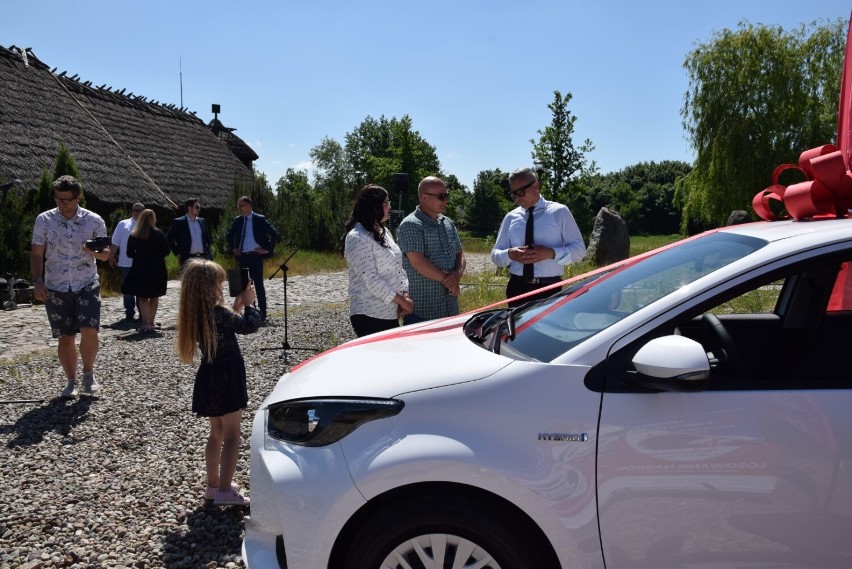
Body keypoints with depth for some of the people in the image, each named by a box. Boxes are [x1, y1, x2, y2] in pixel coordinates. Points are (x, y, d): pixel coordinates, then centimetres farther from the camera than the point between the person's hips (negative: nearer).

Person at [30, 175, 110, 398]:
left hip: (87, 285, -1)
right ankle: (71, 381, 20)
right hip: (56, 288, 1)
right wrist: (38, 281, -9)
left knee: (89, 331, -14)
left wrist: (95, 252, -19)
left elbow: (106, 254, 4)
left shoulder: (94, 220, -1)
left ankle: (88, 374, 9)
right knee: (65, 337, 6)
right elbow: (36, 254, 2)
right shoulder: (44, 220, 1)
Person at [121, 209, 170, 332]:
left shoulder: (133, 235, -2)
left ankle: (145, 322, -8)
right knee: (154, 297, 12)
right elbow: (166, 251, -4)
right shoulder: (159, 233, -6)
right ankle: (150, 322, 13)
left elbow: (129, 253, 0)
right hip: (156, 270, 0)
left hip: (140, 269, 1)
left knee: (142, 297, 6)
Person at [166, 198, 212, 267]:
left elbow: (207, 238, 22)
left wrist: (208, 252, 11)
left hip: (204, 257, 4)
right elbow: (169, 238, -1)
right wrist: (177, 253, -4)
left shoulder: (202, 221, 13)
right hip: (188, 258, -4)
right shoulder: (179, 222, -2)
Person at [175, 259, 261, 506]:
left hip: (209, 380, 9)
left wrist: (236, 307, 9)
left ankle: (213, 485, 29)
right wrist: (248, 303, 0)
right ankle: (224, 491, 1)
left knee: (216, 434, 20)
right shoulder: (218, 312, -22)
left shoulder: (196, 313, 3)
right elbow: (249, 326, -14)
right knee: (231, 437, 0)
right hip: (226, 381, -9)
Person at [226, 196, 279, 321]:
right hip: (242, 257, 5)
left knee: (258, 284, -1)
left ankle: (262, 313, 4)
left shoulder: (260, 219, -6)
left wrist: (268, 249, -10)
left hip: (255, 256, -5)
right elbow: (229, 235, 25)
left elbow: (274, 234, -7)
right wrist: (233, 248, 12)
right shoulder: (237, 220, 9)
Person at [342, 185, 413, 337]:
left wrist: (405, 295, -2)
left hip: (391, 313, 9)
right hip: (370, 316, -9)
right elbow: (371, 280, -20)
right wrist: (401, 300, -15)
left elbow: (398, 267, 14)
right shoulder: (358, 238, -14)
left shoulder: (383, 232, 14)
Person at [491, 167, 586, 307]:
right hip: (517, 288, 3)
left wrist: (551, 253, -18)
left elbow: (579, 249, 0)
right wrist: (510, 254, -12)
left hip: (549, 289, -2)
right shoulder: (511, 217, 9)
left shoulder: (559, 212, 1)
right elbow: (495, 255, 12)